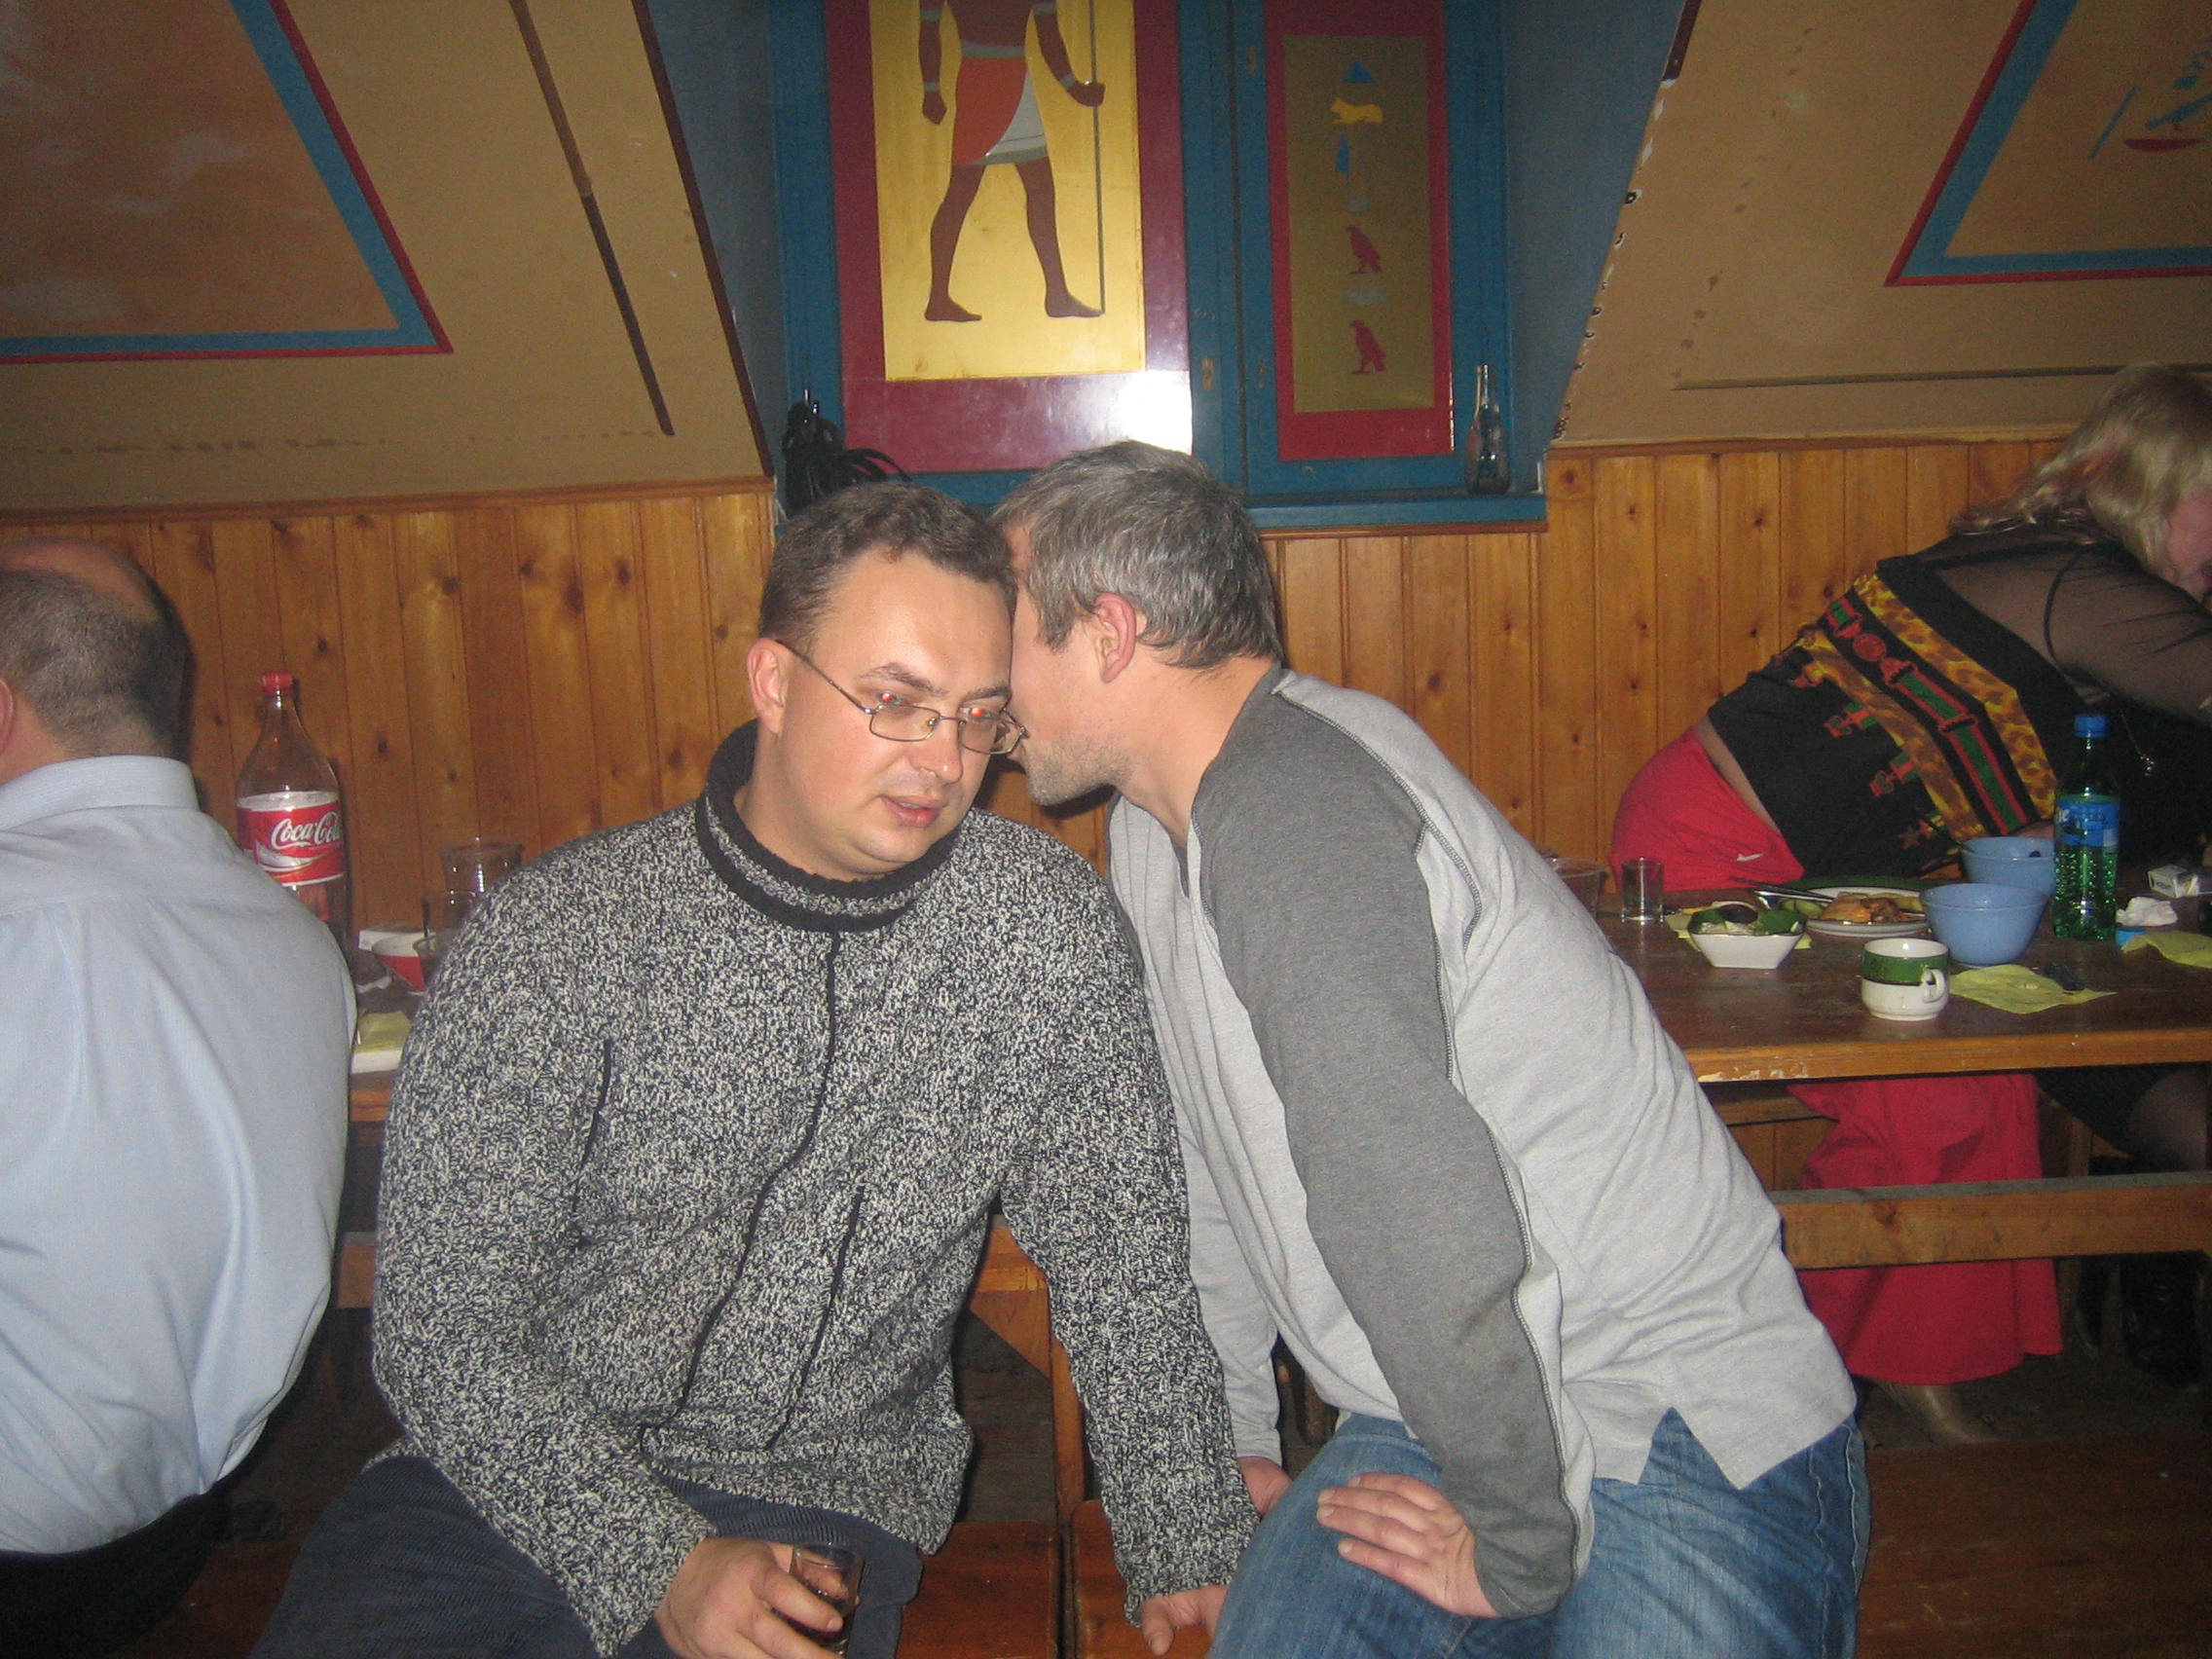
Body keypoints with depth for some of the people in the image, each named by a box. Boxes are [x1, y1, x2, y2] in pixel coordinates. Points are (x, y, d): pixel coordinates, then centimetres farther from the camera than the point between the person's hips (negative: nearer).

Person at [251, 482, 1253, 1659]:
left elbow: (1121, 1262, 3)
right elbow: (446, 1327, -8)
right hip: (518, 1483, 0)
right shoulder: (552, 935, -10)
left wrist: (1186, 1555, 2)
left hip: (821, 1502, 1)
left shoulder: (1044, 924, -5)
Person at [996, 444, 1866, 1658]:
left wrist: (1521, 1549, -17)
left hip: (1684, 1429, -6)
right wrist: (1231, 1427, 16)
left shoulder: (1298, 802, -24)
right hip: (1436, 1423, 7)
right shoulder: (1156, 819, 7)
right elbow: (1208, 1153, 14)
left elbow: (1415, 1199, -28)